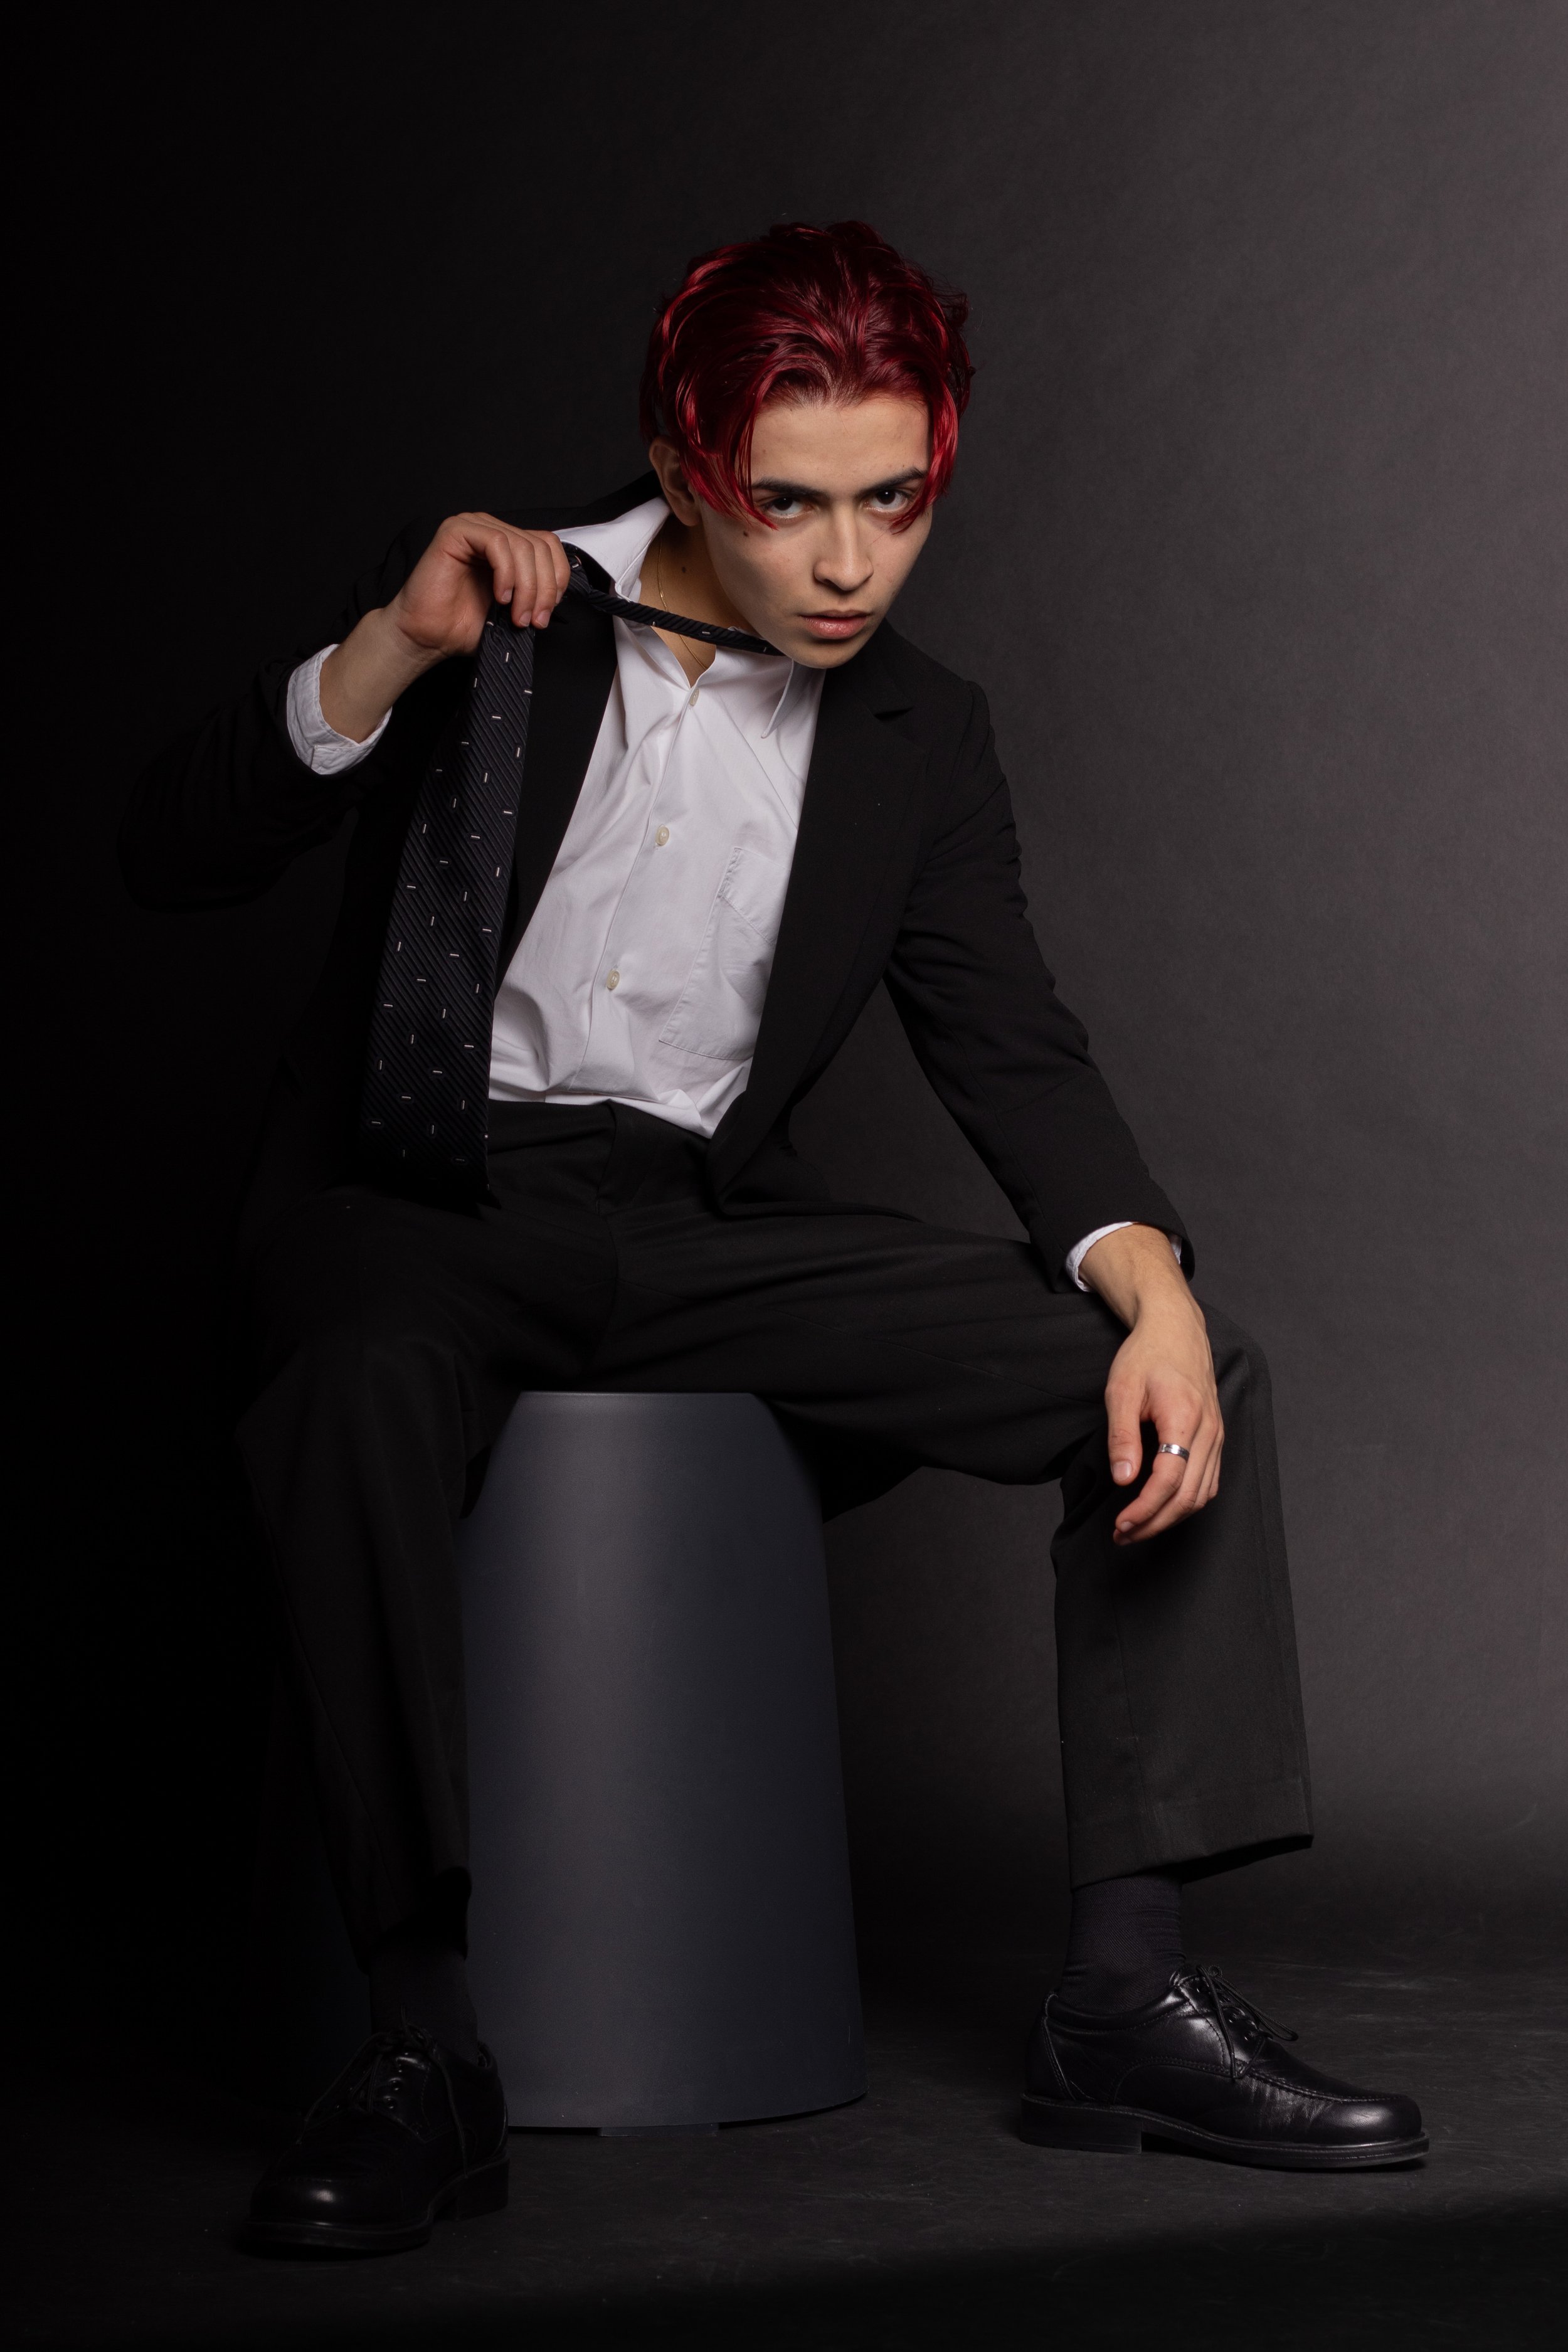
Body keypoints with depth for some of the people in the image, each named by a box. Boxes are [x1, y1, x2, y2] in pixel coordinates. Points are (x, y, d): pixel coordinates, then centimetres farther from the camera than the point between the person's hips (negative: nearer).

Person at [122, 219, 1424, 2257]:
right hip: (418, 1195, -3)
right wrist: (390, 651, -21)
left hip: (705, 1225, 3)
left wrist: (1149, 1280, -15)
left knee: (1199, 1387, -14)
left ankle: (1128, 1991, -14)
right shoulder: (490, 609, 0)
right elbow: (173, 861, -5)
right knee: (359, 1387, -40)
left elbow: (1012, 1051, 5)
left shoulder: (922, 736, 8)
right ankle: (420, 2045, -35)